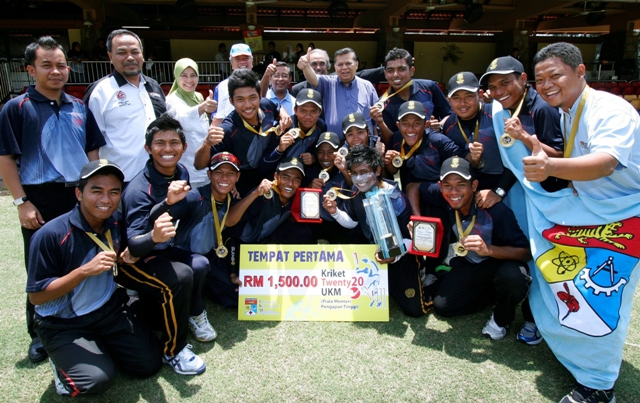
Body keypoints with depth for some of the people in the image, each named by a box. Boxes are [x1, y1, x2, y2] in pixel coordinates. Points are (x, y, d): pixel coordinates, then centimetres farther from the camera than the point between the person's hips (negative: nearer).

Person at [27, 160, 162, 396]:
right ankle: (63, 356, 12)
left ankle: (101, 346, 24)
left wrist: (125, 259, -13)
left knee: (149, 364, -2)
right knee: (97, 380, -21)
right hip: (63, 324, -4)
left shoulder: (117, 223, -6)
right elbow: (36, 296, -18)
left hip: (110, 311, 5)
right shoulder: (51, 235, -22)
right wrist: (85, 271, -30)